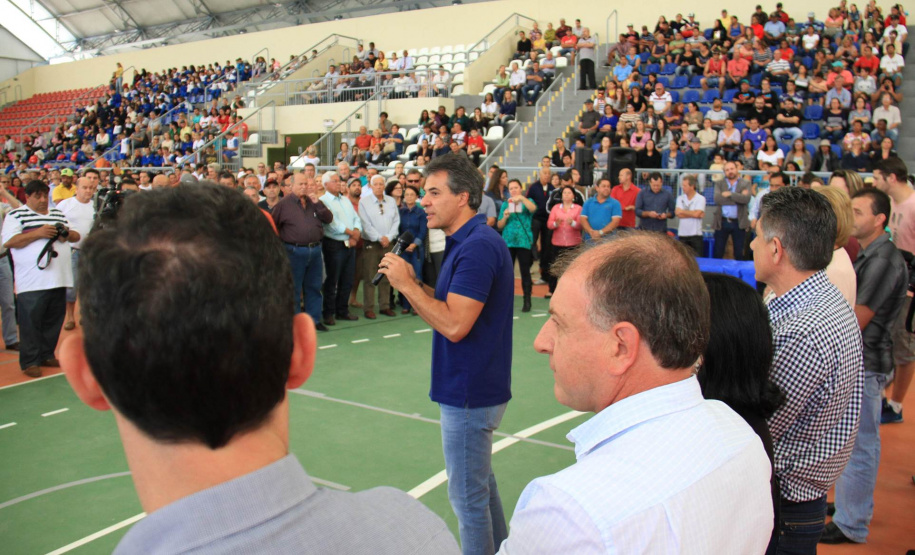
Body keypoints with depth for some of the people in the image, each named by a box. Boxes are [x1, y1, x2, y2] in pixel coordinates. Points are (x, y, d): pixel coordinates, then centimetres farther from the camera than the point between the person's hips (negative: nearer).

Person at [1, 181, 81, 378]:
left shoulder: (58, 214, 19)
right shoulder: (16, 215, 1)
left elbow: (76, 236, 21)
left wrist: (67, 234, -3)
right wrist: (38, 233, -18)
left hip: (58, 279, 5)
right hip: (32, 282, -5)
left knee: (54, 321, 10)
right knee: (30, 322, -2)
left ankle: (47, 355, 22)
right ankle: (29, 361, 4)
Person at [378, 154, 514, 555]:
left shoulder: (478, 247, -22)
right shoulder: (467, 243, 11)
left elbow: (454, 325, -27)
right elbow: (448, 308, 12)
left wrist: (406, 285, -19)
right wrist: (410, 282, -1)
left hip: (469, 393, -11)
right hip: (473, 387, 11)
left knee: (467, 495, 3)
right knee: (481, 483, 24)